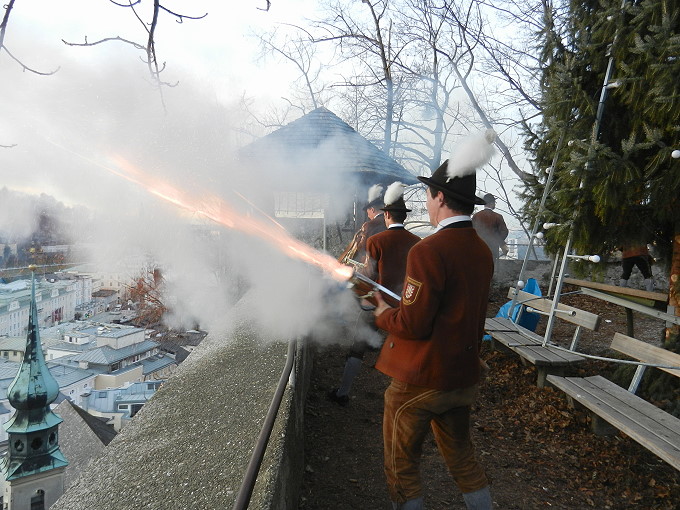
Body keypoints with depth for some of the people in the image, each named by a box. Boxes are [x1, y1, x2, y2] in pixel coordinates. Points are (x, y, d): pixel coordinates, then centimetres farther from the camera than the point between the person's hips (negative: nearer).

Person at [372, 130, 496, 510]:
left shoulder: (429, 251, -23)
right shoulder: (482, 251, 3)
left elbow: (412, 325, -23)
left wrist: (383, 313, -3)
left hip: (420, 379, -8)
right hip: (464, 377, 8)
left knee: (401, 465, 12)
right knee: (461, 455, 25)